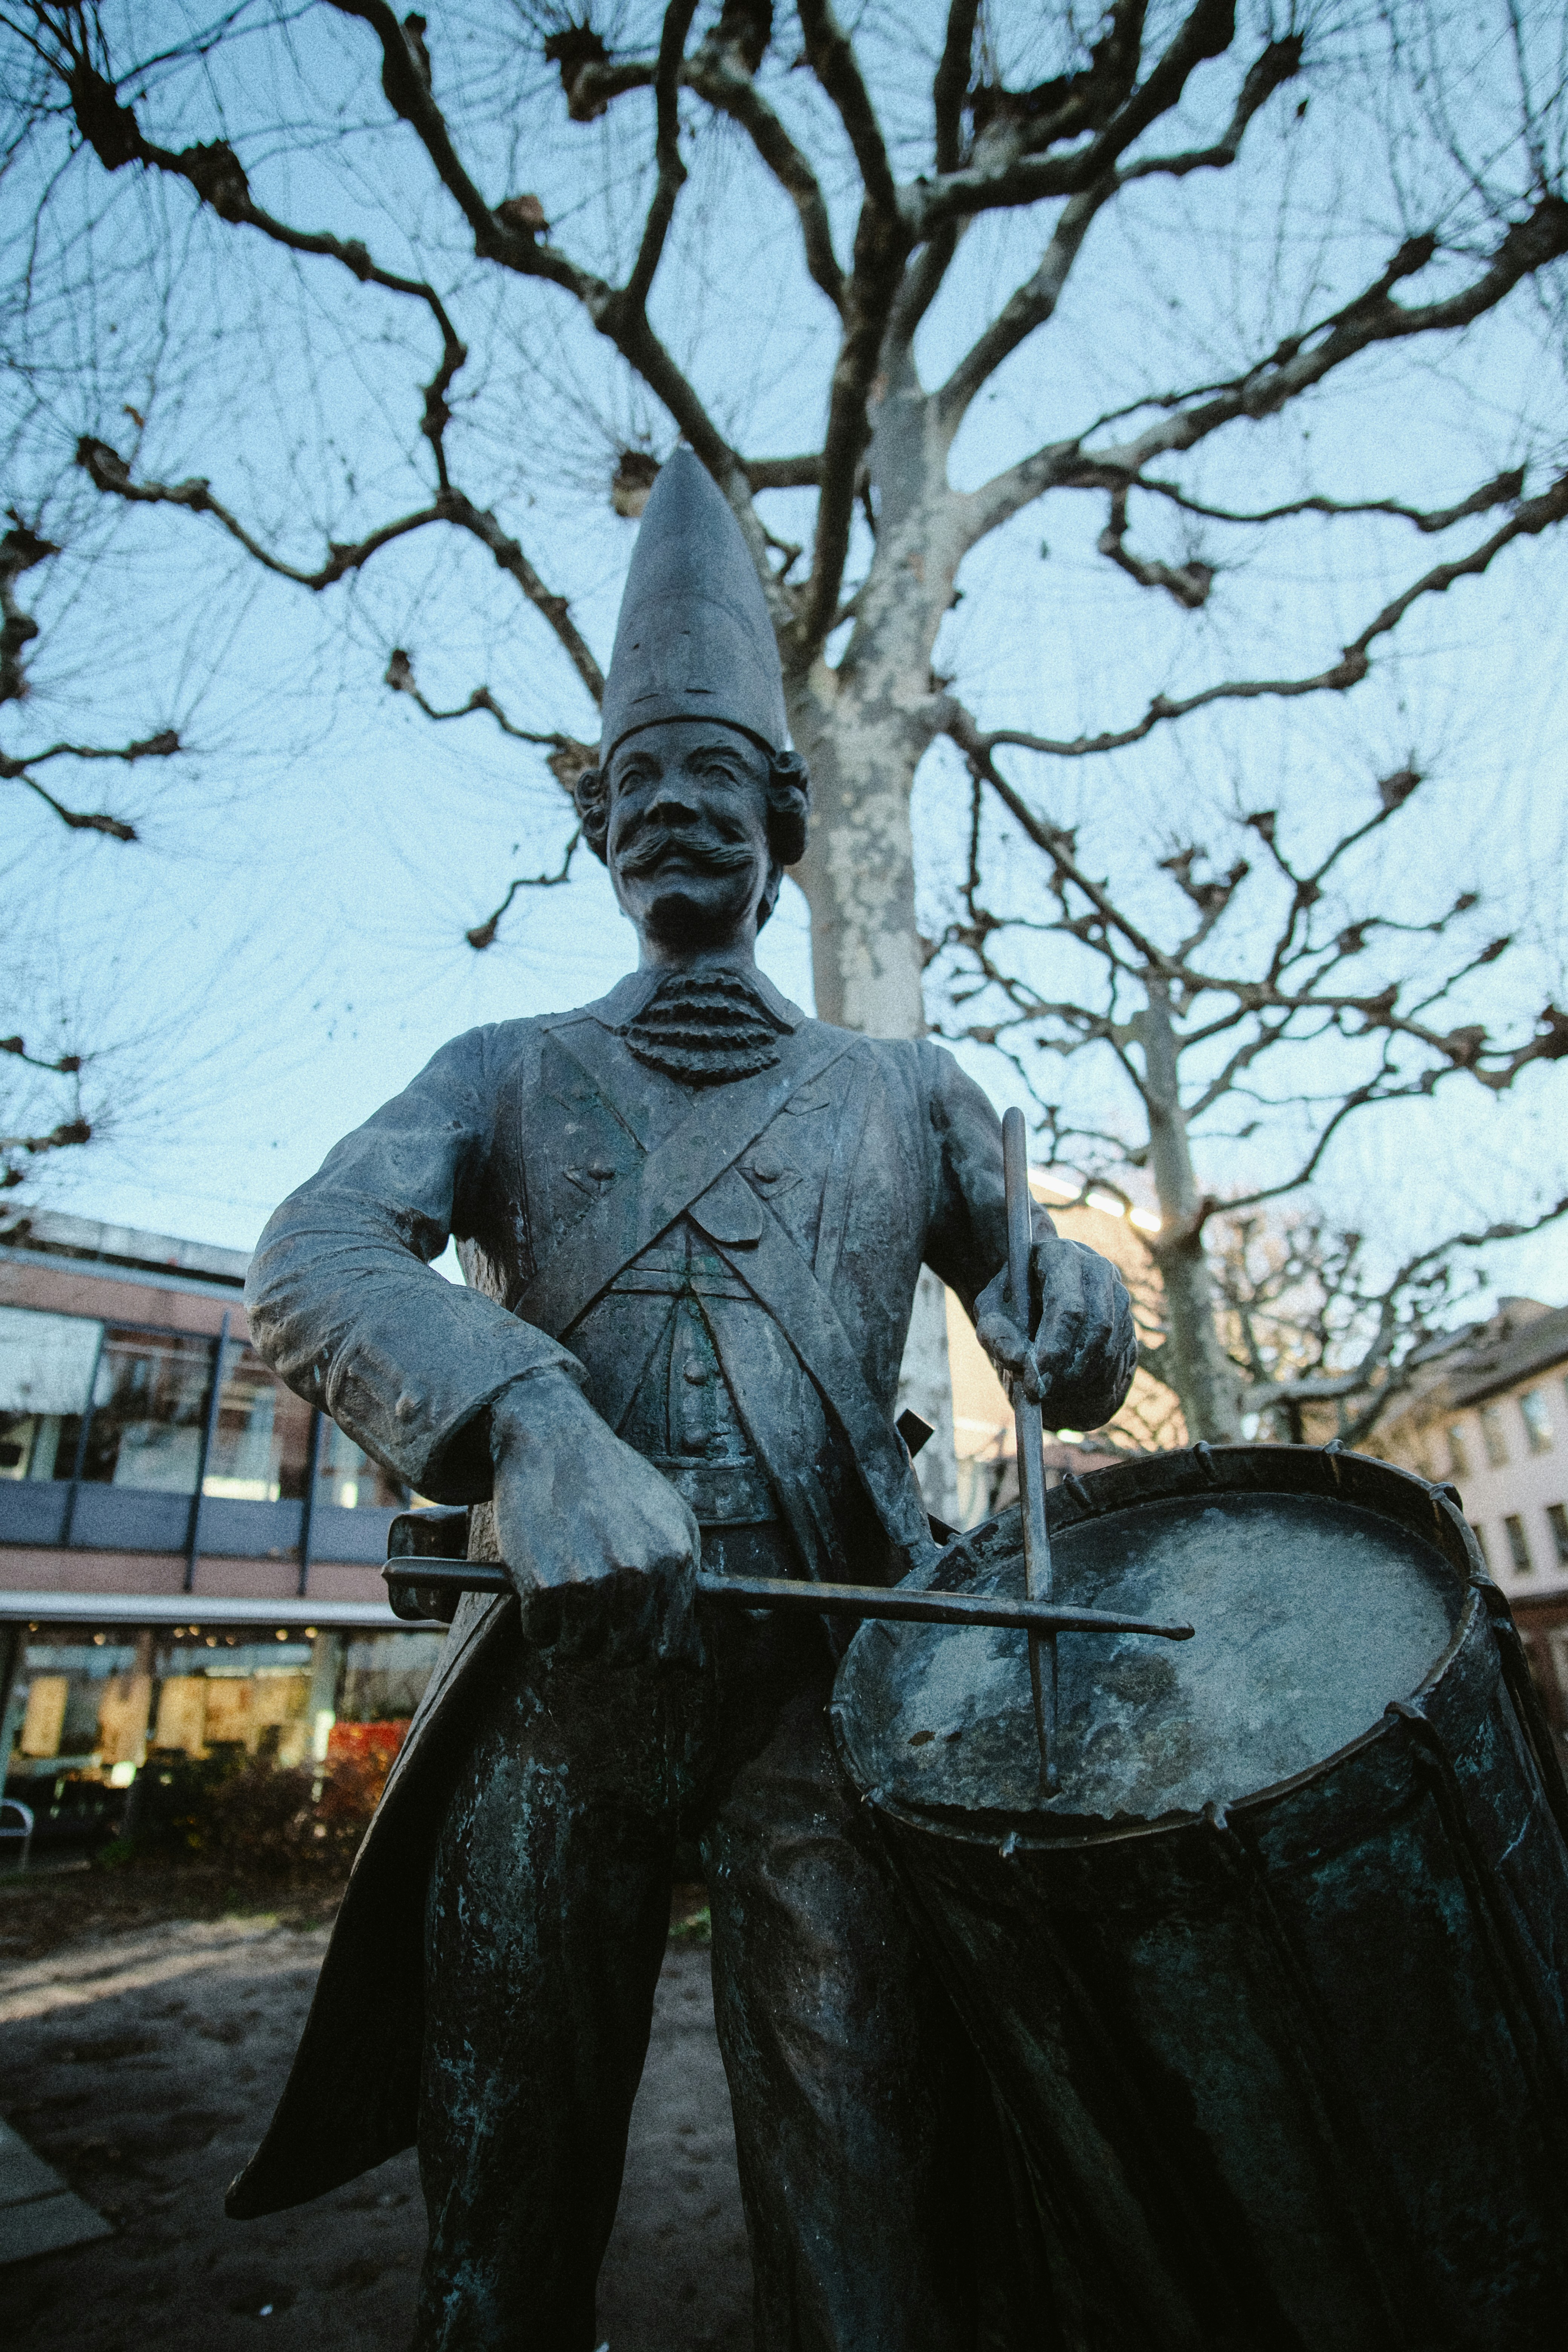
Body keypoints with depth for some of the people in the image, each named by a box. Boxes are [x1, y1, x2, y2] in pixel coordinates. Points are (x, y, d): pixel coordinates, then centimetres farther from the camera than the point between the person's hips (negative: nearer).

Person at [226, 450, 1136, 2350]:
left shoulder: (904, 1094, 16)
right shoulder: (507, 1075, 13)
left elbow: (1024, 1268, 20)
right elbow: (308, 1267, -4)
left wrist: (1069, 1301, -7)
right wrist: (532, 1422, -25)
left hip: (832, 1677, 0)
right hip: (556, 1673, 1)